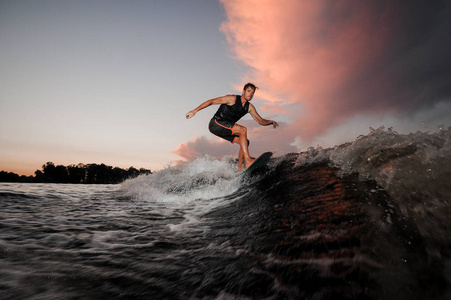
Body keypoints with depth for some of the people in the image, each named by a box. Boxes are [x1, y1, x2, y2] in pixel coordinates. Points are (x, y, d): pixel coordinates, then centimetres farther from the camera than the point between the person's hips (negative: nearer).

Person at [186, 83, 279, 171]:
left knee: (245, 142, -4)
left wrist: (271, 121, -10)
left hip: (226, 129, 8)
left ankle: (240, 169, -1)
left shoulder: (249, 107, 7)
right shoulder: (233, 99, -12)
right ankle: (248, 161, -31)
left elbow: (261, 121, 10)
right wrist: (195, 111, -18)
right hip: (215, 124, -8)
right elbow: (211, 101, -12)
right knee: (243, 130, -25)